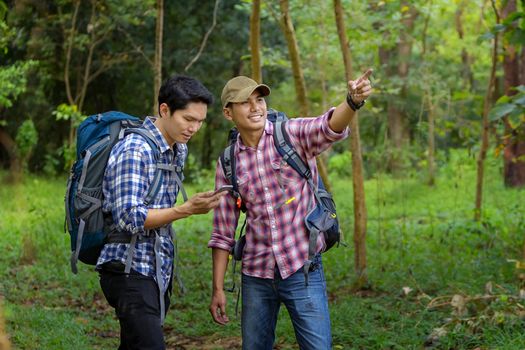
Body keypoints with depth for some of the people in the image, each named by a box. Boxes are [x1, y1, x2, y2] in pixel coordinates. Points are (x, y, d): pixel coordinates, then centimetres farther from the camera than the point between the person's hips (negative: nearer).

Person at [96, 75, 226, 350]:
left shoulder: (179, 150, 12)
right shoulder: (134, 150, -15)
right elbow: (128, 218, -21)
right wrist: (186, 210, -24)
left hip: (159, 271, 9)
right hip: (130, 270, -9)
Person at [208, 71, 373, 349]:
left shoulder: (294, 134, -6)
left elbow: (330, 127, -28)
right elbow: (223, 231, 8)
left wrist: (353, 100, -49)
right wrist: (218, 288, 6)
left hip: (302, 270, -3)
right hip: (256, 275, 3)